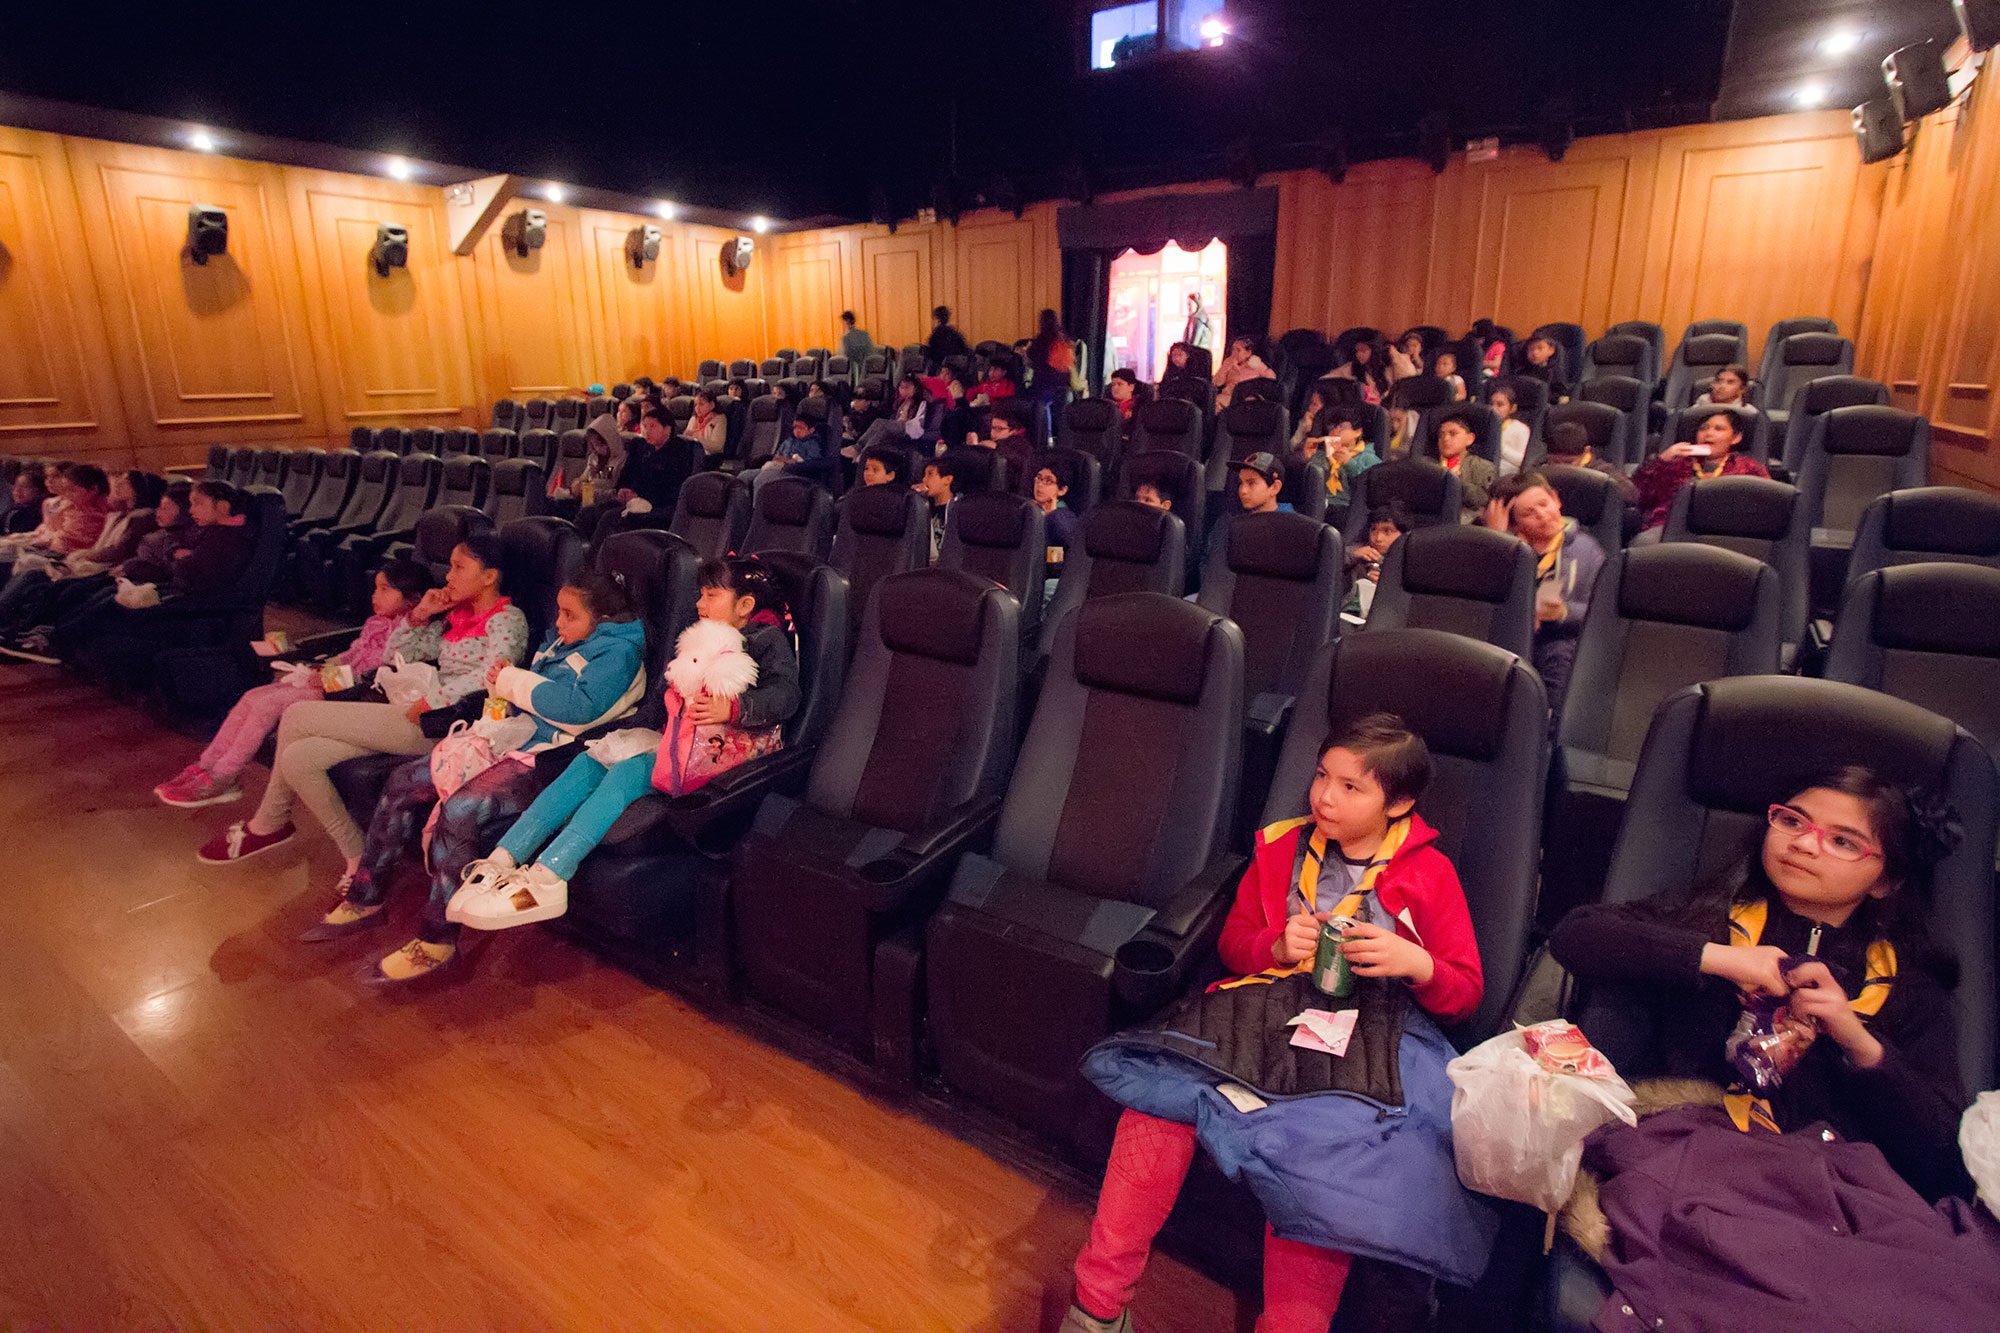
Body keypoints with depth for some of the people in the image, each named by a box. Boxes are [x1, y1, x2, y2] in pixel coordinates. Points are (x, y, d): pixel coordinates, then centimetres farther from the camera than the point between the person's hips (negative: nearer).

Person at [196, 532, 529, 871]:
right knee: (297, 758, -4)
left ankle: (266, 826, 15)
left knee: (297, 716, -6)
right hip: (414, 710, 9)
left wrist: (426, 703, -21)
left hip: (438, 724, -9)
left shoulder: (507, 619, -8)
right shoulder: (460, 612, 19)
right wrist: (420, 614, 9)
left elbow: (490, 674, -26)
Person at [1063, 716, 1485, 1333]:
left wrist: (1415, 962, -10)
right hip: (1265, 1004, 2)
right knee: (1163, 1084, -26)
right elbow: (1233, 942, 20)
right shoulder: (1282, 846, 16)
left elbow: (1466, 991, 11)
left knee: (1323, 1149, -35)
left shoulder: (1430, 872, 9)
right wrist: (1278, 948, -2)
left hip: (1370, 1030, -2)